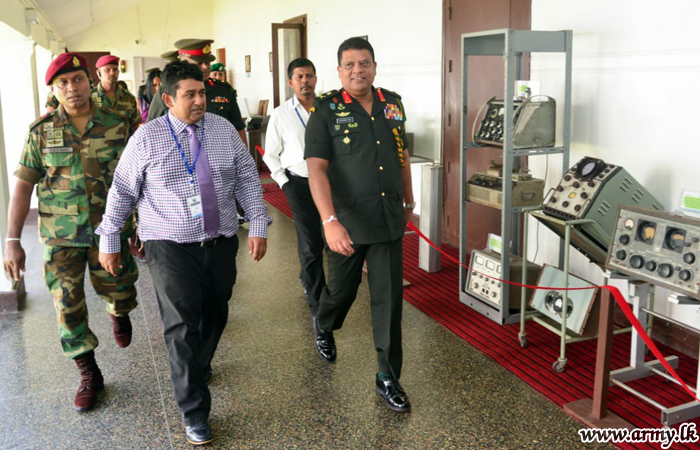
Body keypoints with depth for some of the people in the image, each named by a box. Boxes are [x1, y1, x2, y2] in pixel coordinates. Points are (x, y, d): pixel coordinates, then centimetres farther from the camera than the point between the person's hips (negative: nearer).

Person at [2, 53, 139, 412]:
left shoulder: (116, 126, -3)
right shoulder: (42, 131, -3)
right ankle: (89, 374, 22)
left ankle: (118, 313, 50)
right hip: (61, 237, 0)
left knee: (119, 294, 11)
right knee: (68, 306, 3)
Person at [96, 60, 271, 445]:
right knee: (182, 326, -5)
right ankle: (194, 412, 9)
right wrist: (109, 240, 4)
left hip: (221, 243, 4)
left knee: (215, 316, 14)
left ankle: (199, 369, 44)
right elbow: (122, 192, 3)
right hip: (171, 247, -3)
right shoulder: (146, 138, -3)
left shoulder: (224, 130, 4)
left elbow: (248, 179, 5)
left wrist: (258, 225, -2)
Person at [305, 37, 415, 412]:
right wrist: (330, 221, -29)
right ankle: (324, 327, 51)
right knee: (342, 288, 17)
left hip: (389, 221, 3)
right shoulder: (326, 110, -9)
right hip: (346, 222, -3)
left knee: (389, 298, 3)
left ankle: (388, 377, 16)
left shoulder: (392, 104, 5)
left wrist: (408, 199, 22)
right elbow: (316, 168, -18)